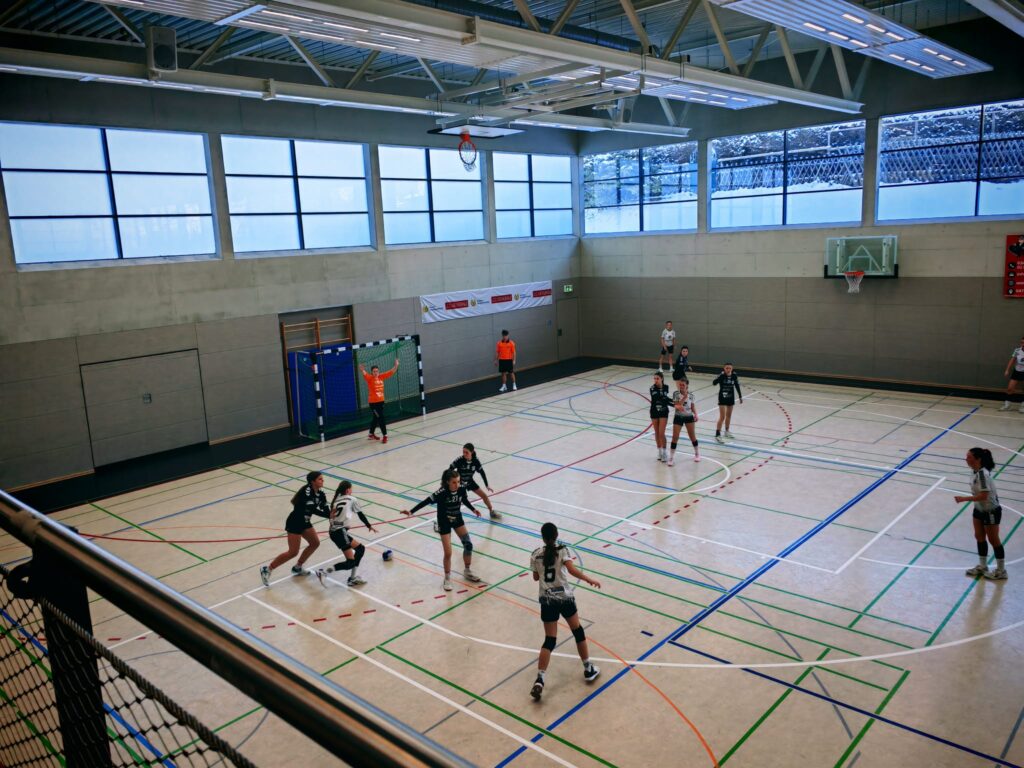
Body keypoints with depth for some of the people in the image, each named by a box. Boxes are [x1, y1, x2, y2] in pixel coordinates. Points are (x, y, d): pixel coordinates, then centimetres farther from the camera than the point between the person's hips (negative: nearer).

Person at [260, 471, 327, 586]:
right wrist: (329, 515, -38)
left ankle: (297, 567, 29)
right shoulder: (307, 491, -25)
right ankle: (266, 569, 4)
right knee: (293, 552, -9)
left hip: (304, 522, 9)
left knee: (315, 543, 13)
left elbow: (326, 510, -6)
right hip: (294, 523, -9)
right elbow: (312, 509, -35)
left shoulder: (320, 493, 0)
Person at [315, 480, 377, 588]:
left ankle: (353, 578, 18)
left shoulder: (335, 501, 18)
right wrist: (369, 526, 22)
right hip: (340, 532, -8)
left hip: (333, 531, 8)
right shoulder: (351, 499, 4)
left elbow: (331, 516, 8)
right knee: (351, 562, -6)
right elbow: (361, 515, 10)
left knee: (360, 548, 19)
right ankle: (324, 572, -15)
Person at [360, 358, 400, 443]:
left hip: (381, 401, 6)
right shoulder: (369, 378, -11)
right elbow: (364, 374, -31)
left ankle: (371, 434, 34)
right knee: (381, 418, -8)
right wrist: (362, 370, -52)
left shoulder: (381, 377, 3)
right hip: (373, 402, -6)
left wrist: (396, 365, -7)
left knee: (376, 418, 18)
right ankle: (384, 435, -1)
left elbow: (391, 372, 4)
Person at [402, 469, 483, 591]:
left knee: (468, 544, 4)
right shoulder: (442, 492, -31)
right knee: (448, 553, -3)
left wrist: (473, 509, 5)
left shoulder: (461, 490, -17)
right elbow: (426, 501, -34)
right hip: (444, 523, -4)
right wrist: (411, 511, -40)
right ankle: (447, 578, 20)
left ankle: (467, 571, 28)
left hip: (457, 520, 4)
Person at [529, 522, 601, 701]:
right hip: (565, 598, -2)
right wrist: (590, 580, -14)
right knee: (578, 632, 20)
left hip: (547, 601, 2)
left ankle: (539, 679, -7)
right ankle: (589, 670, 31)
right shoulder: (562, 550, -8)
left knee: (549, 640, 7)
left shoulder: (536, 555, 0)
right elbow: (572, 569, -21)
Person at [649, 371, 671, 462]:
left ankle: (664, 452, 5)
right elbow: (660, 397, -28)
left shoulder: (666, 387, -5)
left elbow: (665, 399, 8)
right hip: (654, 412, 0)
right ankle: (659, 451, 23)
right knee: (657, 433, 9)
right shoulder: (652, 388, -15)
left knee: (661, 433, -7)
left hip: (663, 412, 0)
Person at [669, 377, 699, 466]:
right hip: (678, 417, -2)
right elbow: (677, 405, -21)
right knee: (675, 437, -5)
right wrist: (684, 397, -27)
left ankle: (697, 453, 31)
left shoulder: (691, 394, -4)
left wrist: (695, 414, -9)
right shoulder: (676, 394, -12)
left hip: (689, 417, 2)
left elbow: (693, 406, 6)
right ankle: (671, 457, 2)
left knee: (692, 436, 10)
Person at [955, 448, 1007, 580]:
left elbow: (983, 495, -32)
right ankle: (982, 566, 31)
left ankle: (1001, 571, 22)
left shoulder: (982, 473, -30)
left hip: (991, 511, -8)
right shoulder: (976, 471, -3)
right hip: (979, 509, 8)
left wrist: (963, 499, -30)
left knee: (993, 540, 6)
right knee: (979, 537, 16)